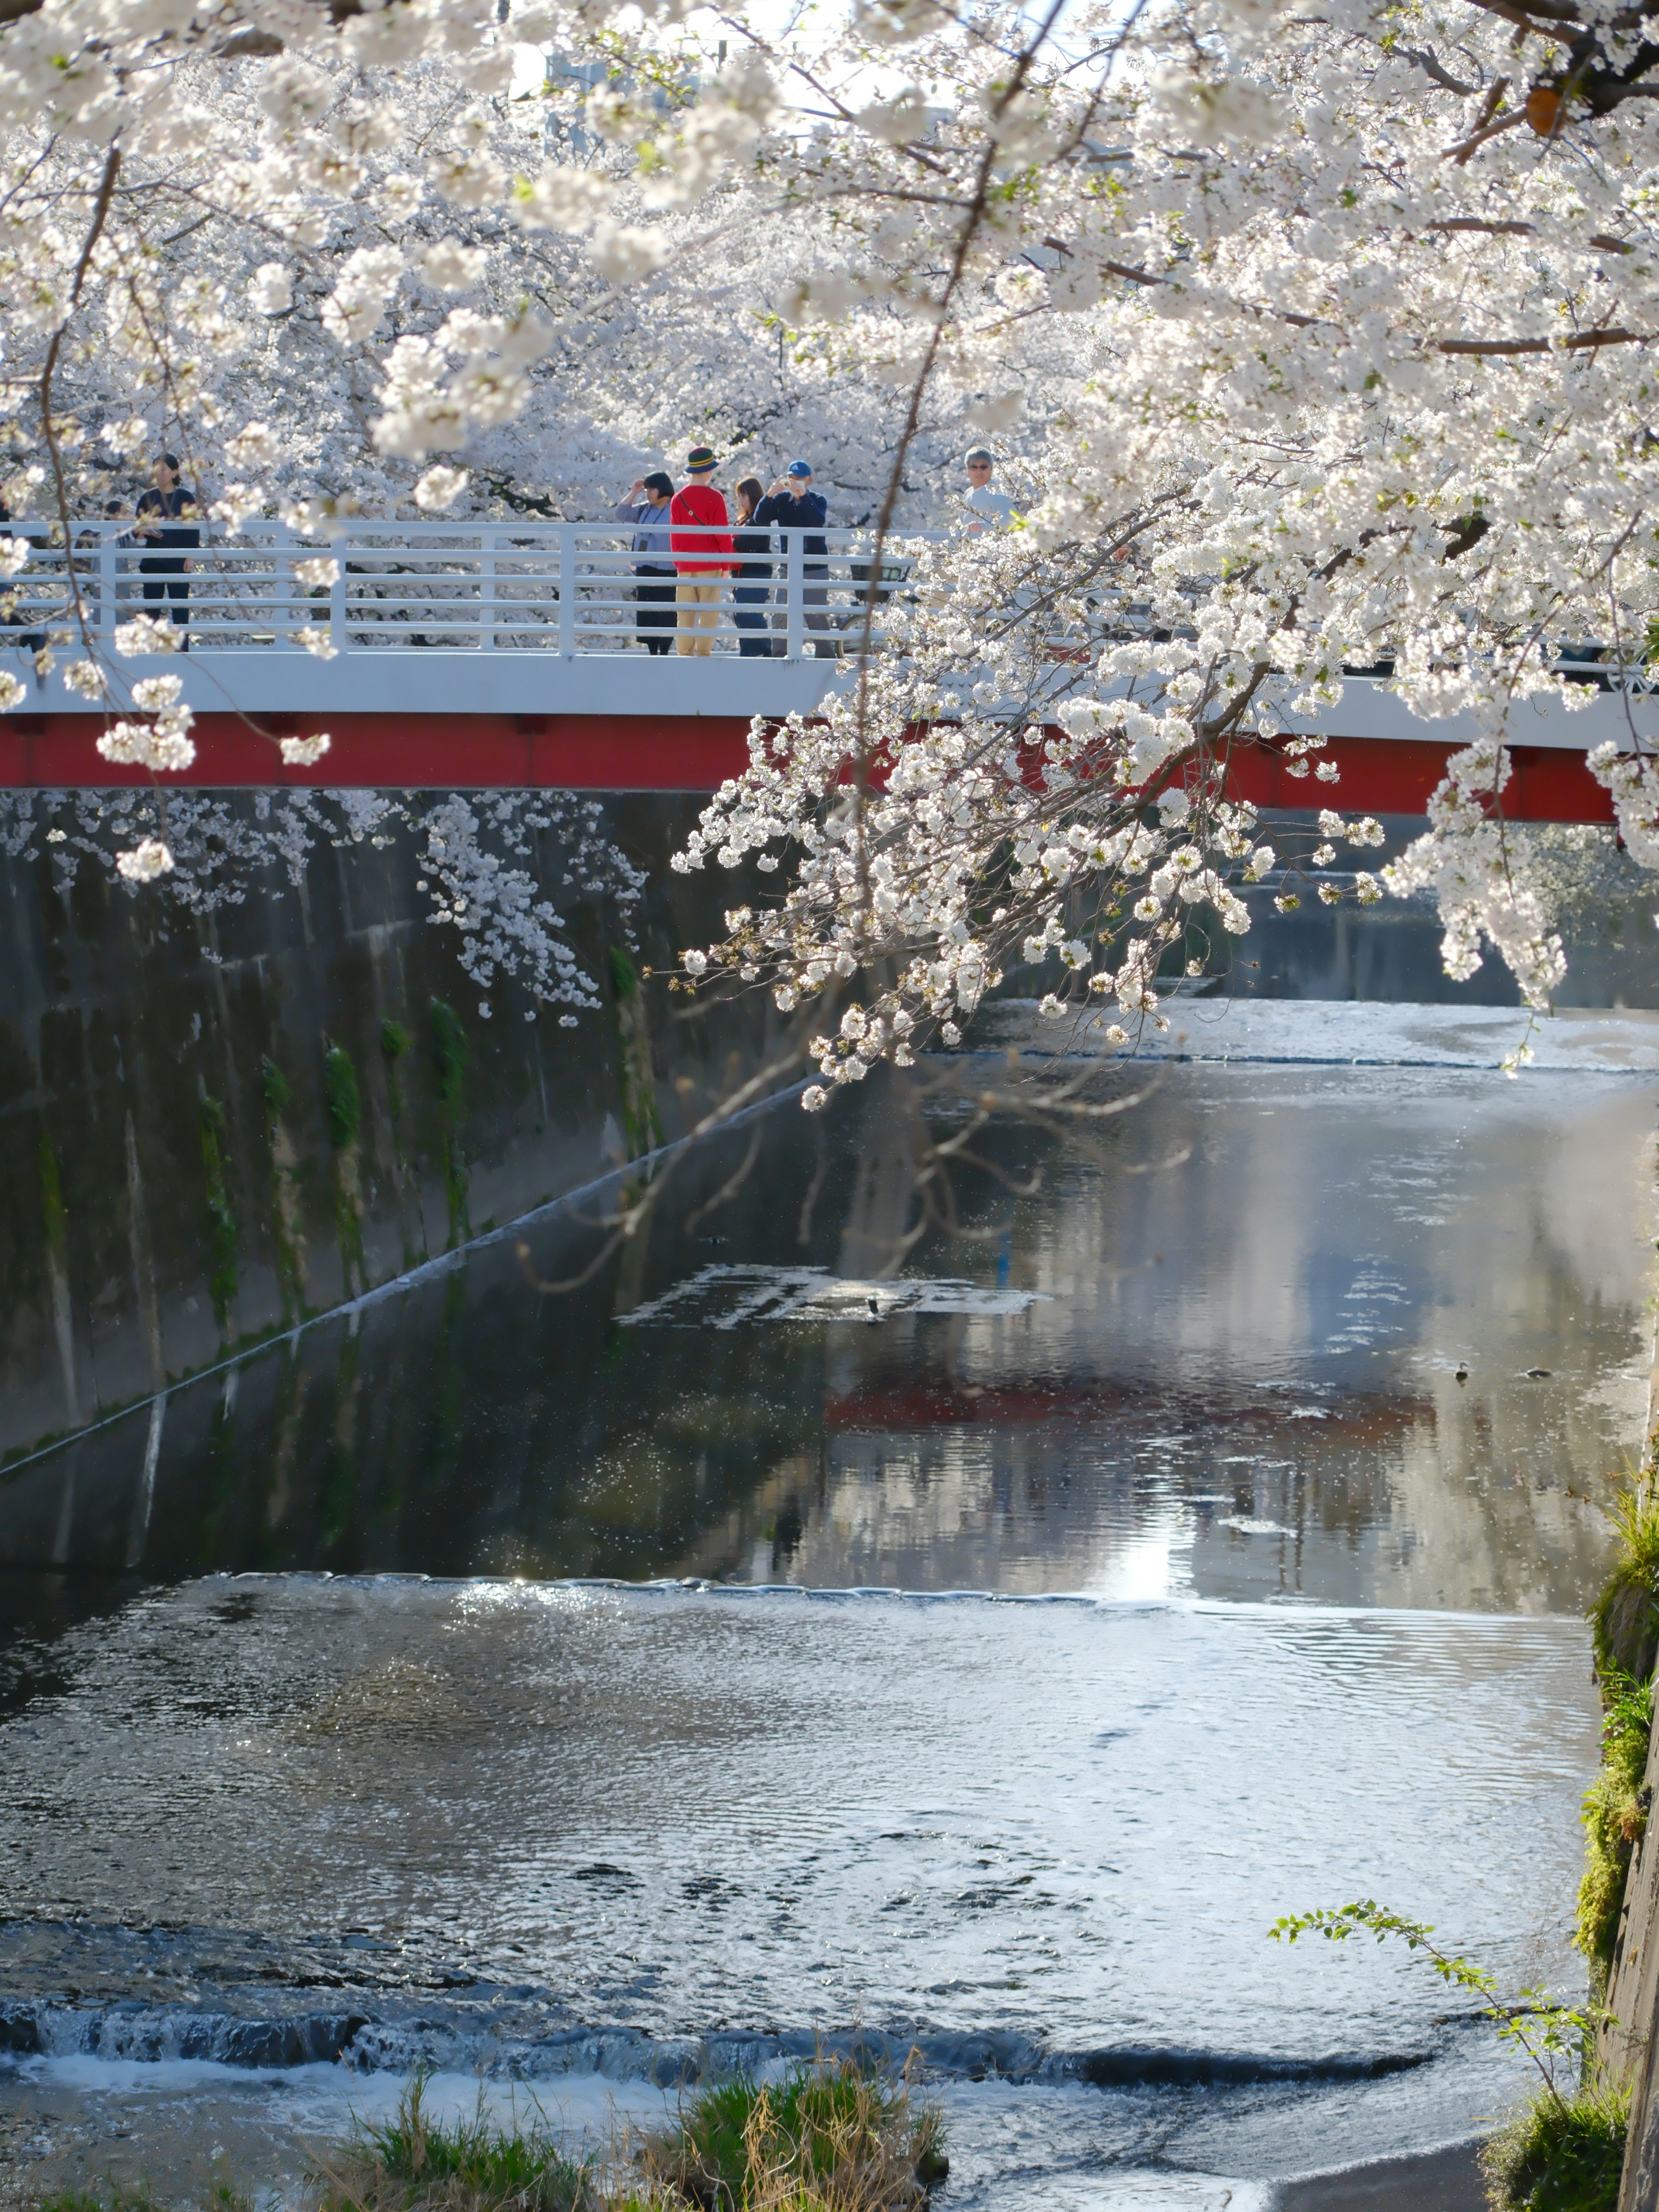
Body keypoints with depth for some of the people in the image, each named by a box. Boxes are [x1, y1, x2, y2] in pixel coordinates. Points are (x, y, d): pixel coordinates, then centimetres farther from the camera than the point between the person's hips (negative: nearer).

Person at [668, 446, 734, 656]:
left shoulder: (678, 498, 4)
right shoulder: (714, 498, -7)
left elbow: (675, 534, 7)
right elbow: (722, 535, -7)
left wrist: (678, 562, 15)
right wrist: (726, 566, 0)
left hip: (685, 566, 4)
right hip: (710, 565, -4)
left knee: (686, 615, 6)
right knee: (708, 614, -1)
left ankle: (684, 654, 5)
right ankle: (704, 654, -5)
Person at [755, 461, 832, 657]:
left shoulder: (818, 500, -1)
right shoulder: (782, 500, 5)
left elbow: (818, 521, -22)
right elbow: (760, 518, -8)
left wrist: (803, 495, -29)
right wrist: (770, 494, -22)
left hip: (816, 568, -3)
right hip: (789, 567, 3)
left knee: (817, 616, -2)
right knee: (781, 616, -2)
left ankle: (825, 655, 5)